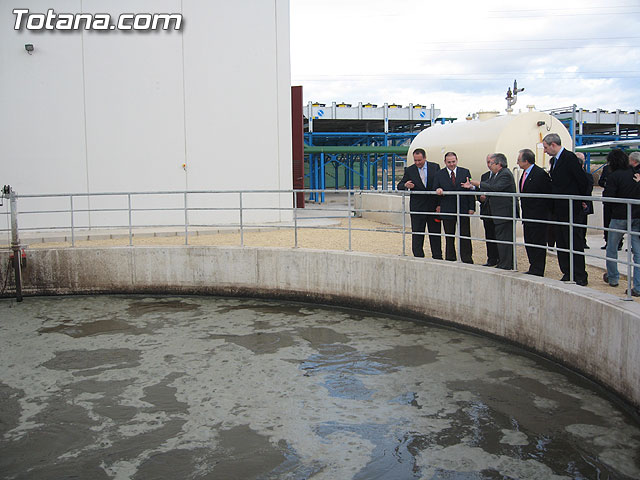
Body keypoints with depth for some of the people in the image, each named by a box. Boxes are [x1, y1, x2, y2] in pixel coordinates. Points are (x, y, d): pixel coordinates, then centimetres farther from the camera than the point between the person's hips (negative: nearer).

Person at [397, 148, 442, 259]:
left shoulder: (435, 167, 2)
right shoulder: (409, 170, 2)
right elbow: (399, 186, 4)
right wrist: (405, 185, -21)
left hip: (433, 206, 0)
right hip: (417, 207, 0)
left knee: (435, 233, 8)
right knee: (417, 234, 1)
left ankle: (437, 258, 17)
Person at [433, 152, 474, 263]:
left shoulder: (465, 172, 4)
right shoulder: (439, 174, 4)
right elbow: (435, 190, 8)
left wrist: (471, 207, -3)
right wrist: (438, 190, -17)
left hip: (463, 209, 0)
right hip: (447, 210, 0)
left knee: (465, 236, 3)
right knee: (449, 237, 8)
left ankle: (467, 260, 11)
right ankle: (450, 260, 17)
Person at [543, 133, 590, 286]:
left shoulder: (570, 157, -13)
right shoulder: (554, 160, 14)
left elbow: (583, 181, -14)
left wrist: (580, 199, -2)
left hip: (570, 209, -9)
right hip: (558, 209, 9)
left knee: (574, 242, -4)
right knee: (561, 243, 12)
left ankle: (580, 277, 2)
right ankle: (567, 273, 20)